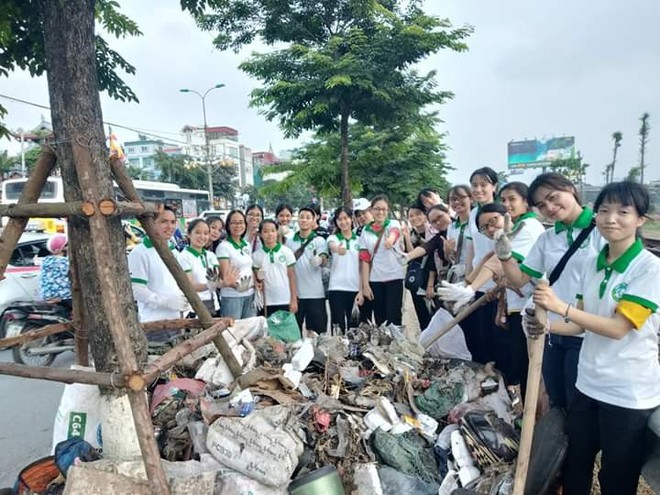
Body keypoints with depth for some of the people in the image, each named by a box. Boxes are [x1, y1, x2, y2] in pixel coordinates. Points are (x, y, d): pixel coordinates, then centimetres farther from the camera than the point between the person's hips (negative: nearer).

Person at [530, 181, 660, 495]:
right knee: (574, 468, 22)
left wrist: (561, 307, -31)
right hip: (588, 384, 6)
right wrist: (546, 326, -12)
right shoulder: (591, 264, 2)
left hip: (629, 393, -5)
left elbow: (619, 328, -23)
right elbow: (584, 323, 6)